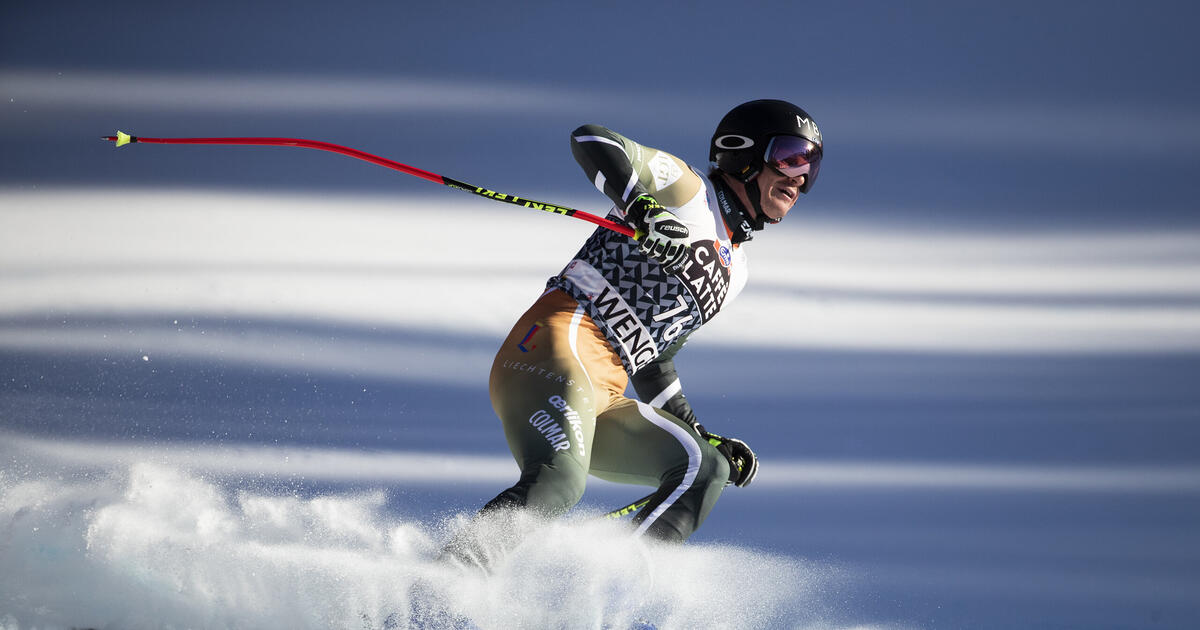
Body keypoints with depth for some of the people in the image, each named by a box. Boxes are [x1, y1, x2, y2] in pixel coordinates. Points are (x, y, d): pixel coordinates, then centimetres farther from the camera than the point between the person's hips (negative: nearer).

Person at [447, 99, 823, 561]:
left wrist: (706, 438, 28)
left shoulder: (733, 268, 28)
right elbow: (591, 140, -10)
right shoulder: (686, 190, 6)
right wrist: (644, 210, -27)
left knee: (706, 468, -4)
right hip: (559, 342, -9)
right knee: (558, 483, -31)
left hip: (600, 399, 9)